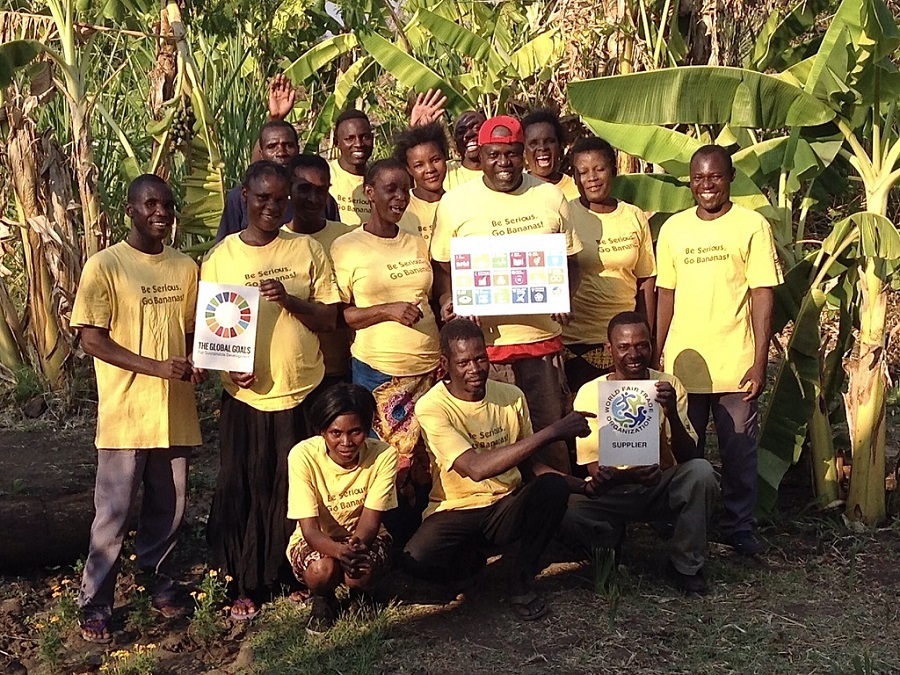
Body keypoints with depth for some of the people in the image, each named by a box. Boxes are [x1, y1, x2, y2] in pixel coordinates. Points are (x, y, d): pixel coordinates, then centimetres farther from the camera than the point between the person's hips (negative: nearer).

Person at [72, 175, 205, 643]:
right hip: (125, 412, -4)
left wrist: (196, 366, -6)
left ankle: (157, 582, 34)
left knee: (169, 508, 14)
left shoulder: (185, 267, 8)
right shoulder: (104, 265, -7)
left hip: (174, 410, 5)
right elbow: (91, 339, -11)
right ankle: (95, 604, 19)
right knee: (113, 514, 4)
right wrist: (156, 367, -20)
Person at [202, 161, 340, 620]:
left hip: (303, 391, 1)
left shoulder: (308, 251, 2)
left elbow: (328, 319, 1)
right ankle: (247, 585, 21)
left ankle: (296, 575, 26)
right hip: (246, 395, 0)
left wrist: (289, 300, -16)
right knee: (243, 489, 5)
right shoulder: (220, 257, 1)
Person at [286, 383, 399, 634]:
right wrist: (340, 550, -47)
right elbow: (310, 529, -25)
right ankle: (322, 599, 4)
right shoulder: (303, 456, -23)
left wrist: (357, 545, -44)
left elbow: (370, 520, -19)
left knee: (361, 574, -32)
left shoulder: (383, 455, -20)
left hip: (364, 539, 1)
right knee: (322, 570, -34)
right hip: (316, 540, -1)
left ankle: (360, 593, 8)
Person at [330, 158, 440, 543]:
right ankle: (397, 550, 19)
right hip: (377, 373, -4)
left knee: (427, 464, 5)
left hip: (429, 369, 4)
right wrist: (388, 311, -16)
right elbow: (337, 315, -5)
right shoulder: (346, 248, -1)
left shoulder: (418, 244, 12)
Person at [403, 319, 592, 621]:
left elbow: (532, 462, 10)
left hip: (507, 506, 4)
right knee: (417, 558, -34)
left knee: (555, 486, -28)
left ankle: (521, 581, -6)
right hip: (456, 511, -3)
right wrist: (551, 432, -34)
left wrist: (581, 483, -11)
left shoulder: (511, 395, 0)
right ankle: (472, 559, 4)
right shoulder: (431, 407, -18)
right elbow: (476, 468, -32)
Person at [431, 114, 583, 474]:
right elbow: (443, 269, 7)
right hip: (483, 343, -1)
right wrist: (448, 301, -13)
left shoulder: (550, 196, 7)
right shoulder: (455, 202, 1)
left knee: (551, 436, 10)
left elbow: (570, 262, 13)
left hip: (543, 340, 2)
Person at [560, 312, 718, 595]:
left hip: (662, 487, 2)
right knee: (566, 511, -31)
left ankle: (685, 565, -7)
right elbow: (595, 470, -11)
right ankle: (609, 549, 4)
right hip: (613, 493, -1)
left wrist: (671, 413, -30)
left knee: (701, 471, -29)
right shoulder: (590, 393, -9)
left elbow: (688, 457, -12)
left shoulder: (668, 386, -5)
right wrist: (628, 474, -33)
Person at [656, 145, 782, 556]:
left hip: (735, 364, -2)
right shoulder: (673, 228, 7)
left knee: (739, 453, 7)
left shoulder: (752, 225, -2)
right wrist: (655, 357, 7)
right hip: (681, 364, 3)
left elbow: (762, 295, -5)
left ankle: (739, 527, 23)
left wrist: (760, 362, -10)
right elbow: (666, 296, 10)